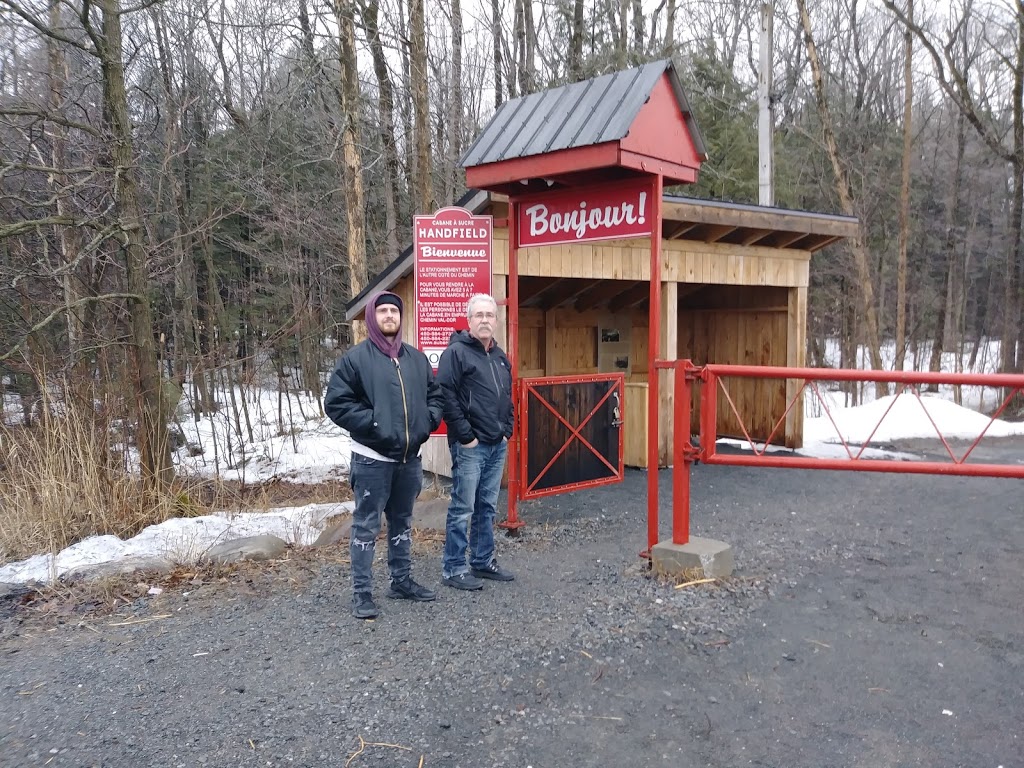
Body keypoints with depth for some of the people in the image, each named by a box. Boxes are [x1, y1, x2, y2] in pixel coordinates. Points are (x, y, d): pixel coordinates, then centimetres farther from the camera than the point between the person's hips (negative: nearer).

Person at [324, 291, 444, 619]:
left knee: (402, 522, 18)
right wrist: (373, 423, -18)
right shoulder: (355, 358, -7)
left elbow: (436, 395, 18)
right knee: (366, 526, 2)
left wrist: (428, 419, 0)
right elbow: (336, 403, -12)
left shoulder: (416, 357, 10)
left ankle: (401, 581, 31)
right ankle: (362, 592, 12)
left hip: (409, 458, 6)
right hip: (372, 459, -6)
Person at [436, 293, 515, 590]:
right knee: (463, 508, -2)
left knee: (487, 507, 15)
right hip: (470, 446, -8)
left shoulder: (500, 356, 15)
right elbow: (446, 397, -17)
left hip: (498, 445, 8)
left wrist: (507, 430, 12)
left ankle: (483, 562, 26)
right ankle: (453, 569, 8)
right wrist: (465, 436, -16)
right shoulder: (456, 352, -10)